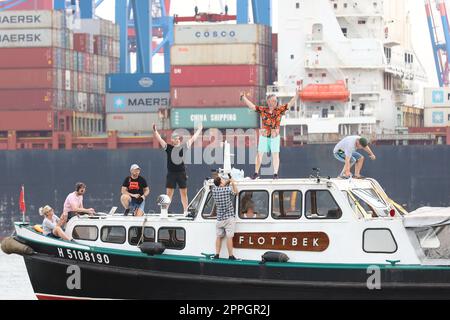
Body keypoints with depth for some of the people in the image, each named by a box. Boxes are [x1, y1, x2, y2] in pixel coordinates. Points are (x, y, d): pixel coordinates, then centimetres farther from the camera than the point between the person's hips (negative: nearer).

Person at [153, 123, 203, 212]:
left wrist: (199, 130, 22)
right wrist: (155, 131, -19)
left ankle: (186, 211, 11)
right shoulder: (168, 147, 0)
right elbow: (159, 140, -7)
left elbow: (193, 139, 15)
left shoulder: (183, 146, 5)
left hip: (182, 173, 2)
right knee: (169, 193, -2)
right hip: (171, 173, -2)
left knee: (184, 193, 6)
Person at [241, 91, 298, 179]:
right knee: (259, 154, 3)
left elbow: (290, 104, -4)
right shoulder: (262, 110, 1)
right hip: (264, 136, 1)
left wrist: (297, 95, -14)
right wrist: (243, 98, -2)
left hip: (275, 136, -1)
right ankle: (256, 173, 11)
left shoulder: (280, 110, -1)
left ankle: (275, 173, -1)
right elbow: (251, 106, 3)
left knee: (275, 155, -3)